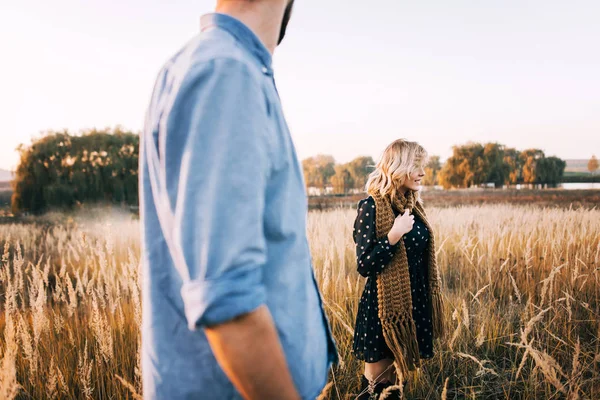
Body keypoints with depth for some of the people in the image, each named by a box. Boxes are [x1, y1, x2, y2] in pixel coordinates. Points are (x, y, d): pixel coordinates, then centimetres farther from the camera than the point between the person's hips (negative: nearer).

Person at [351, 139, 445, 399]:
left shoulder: (412, 204, 6)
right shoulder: (371, 206, -17)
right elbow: (364, 265, -19)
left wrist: (428, 301, 17)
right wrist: (394, 235, -29)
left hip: (414, 305, 7)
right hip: (384, 308, -7)